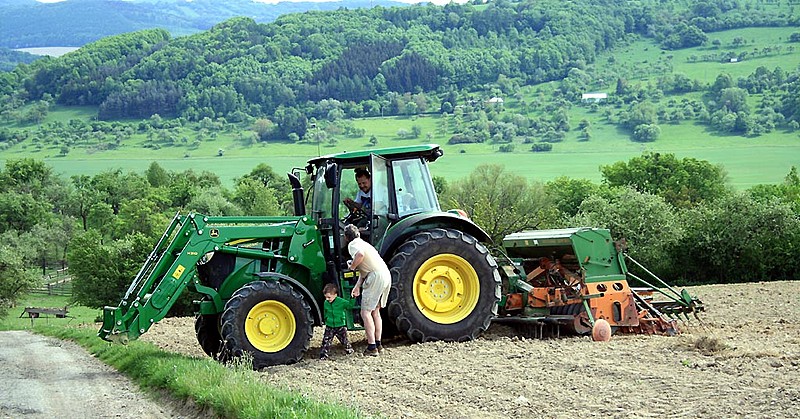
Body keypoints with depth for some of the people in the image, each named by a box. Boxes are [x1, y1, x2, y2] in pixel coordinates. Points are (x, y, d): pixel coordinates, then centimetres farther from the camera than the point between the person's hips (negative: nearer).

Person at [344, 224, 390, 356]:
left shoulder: (353, 244, -1)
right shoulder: (363, 243, 26)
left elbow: (360, 255, -26)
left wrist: (352, 266, -9)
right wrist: (357, 286, 23)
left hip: (376, 277, -9)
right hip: (386, 276, 9)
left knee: (366, 312, -2)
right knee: (375, 311, 20)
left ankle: (372, 347, -6)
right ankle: (378, 344, 23)